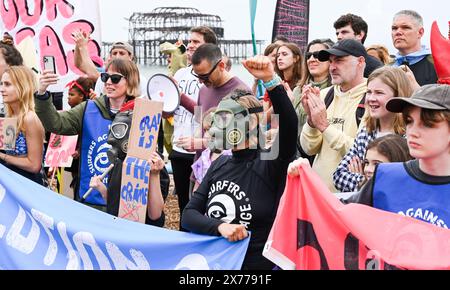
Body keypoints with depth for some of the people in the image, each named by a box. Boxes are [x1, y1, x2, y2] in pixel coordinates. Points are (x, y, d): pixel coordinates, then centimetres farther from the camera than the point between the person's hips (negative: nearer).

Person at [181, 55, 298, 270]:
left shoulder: (270, 164, -8)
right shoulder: (220, 164, 7)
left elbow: (289, 125, -27)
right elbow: (189, 214, 2)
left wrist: (270, 81, -37)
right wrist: (220, 227, -15)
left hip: (253, 264, -4)